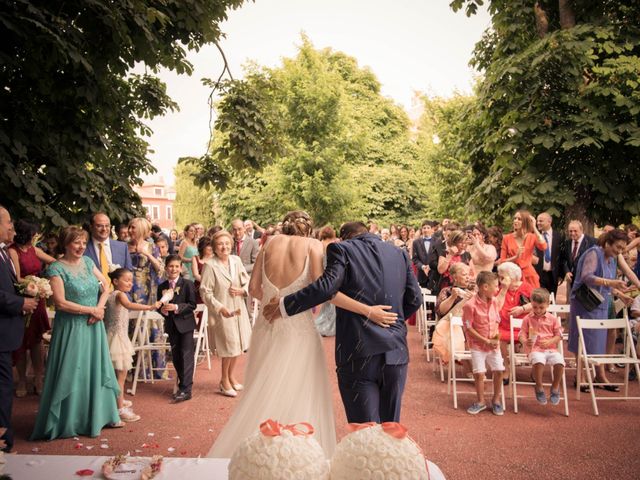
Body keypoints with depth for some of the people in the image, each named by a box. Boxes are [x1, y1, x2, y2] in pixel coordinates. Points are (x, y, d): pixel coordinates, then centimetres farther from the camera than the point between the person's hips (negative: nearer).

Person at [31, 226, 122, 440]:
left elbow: (105, 287, 10)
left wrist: (100, 308, -7)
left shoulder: (87, 262, 6)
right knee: (71, 373, 1)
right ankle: (69, 421, 15)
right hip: (71, 328, -6)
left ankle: (98, 415, 25)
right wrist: (91, 310, -14)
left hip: (93, 327, 6)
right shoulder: (57, 268, -11)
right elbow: (60, 303, -17)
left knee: (96, 370, 12)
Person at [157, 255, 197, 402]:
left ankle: (185, 389, -3)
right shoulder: (161, 287, 4)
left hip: (186, 323, -5)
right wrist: (163, 310, -14)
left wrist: (176, 307, -24)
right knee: (176, 356, 13)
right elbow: (159, 306, 9)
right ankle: (183, 382, 28)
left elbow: (192, 305, -12)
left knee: (186, 355, -5)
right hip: (171, 325, 5)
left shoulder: (187, 284, -9)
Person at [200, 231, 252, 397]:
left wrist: (243, 290, -12)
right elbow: (205, 292, -15)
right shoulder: (210, 265, -16)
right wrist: (220, 308, -21)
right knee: (230, 346, -2)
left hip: (239, 308, 6)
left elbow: (247, 281, 9)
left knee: (238, 344, 15)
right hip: (222, 311, -6)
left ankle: (231, 374, 37)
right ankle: (224, 380, 20)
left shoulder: (236, 260, -1)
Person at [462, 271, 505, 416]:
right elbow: (468, 328, -15)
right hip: (477, 345, -5)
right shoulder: (471, 305, -19)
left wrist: (496, 335, -8)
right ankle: (481, 401, 17)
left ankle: (496, 400, 22)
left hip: (493, 344, 5)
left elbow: (496, 321, 12)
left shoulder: (494, 301, 0)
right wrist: (487, 341, -15)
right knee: (479, 373, -5)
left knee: (499, 370, 2)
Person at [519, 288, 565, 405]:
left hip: (551, 349, 2)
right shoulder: (528, 319, 8)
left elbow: (558, 335, 10)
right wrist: (525, 341, -18)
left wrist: (549, 342, -10)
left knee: (559, 362, -28)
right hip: (535, 349, -2)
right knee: (538, 362, -36)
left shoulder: (553, 319, 11)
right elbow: (522, 334, 5)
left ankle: (555, 387, 0)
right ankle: (539, 388, -12)